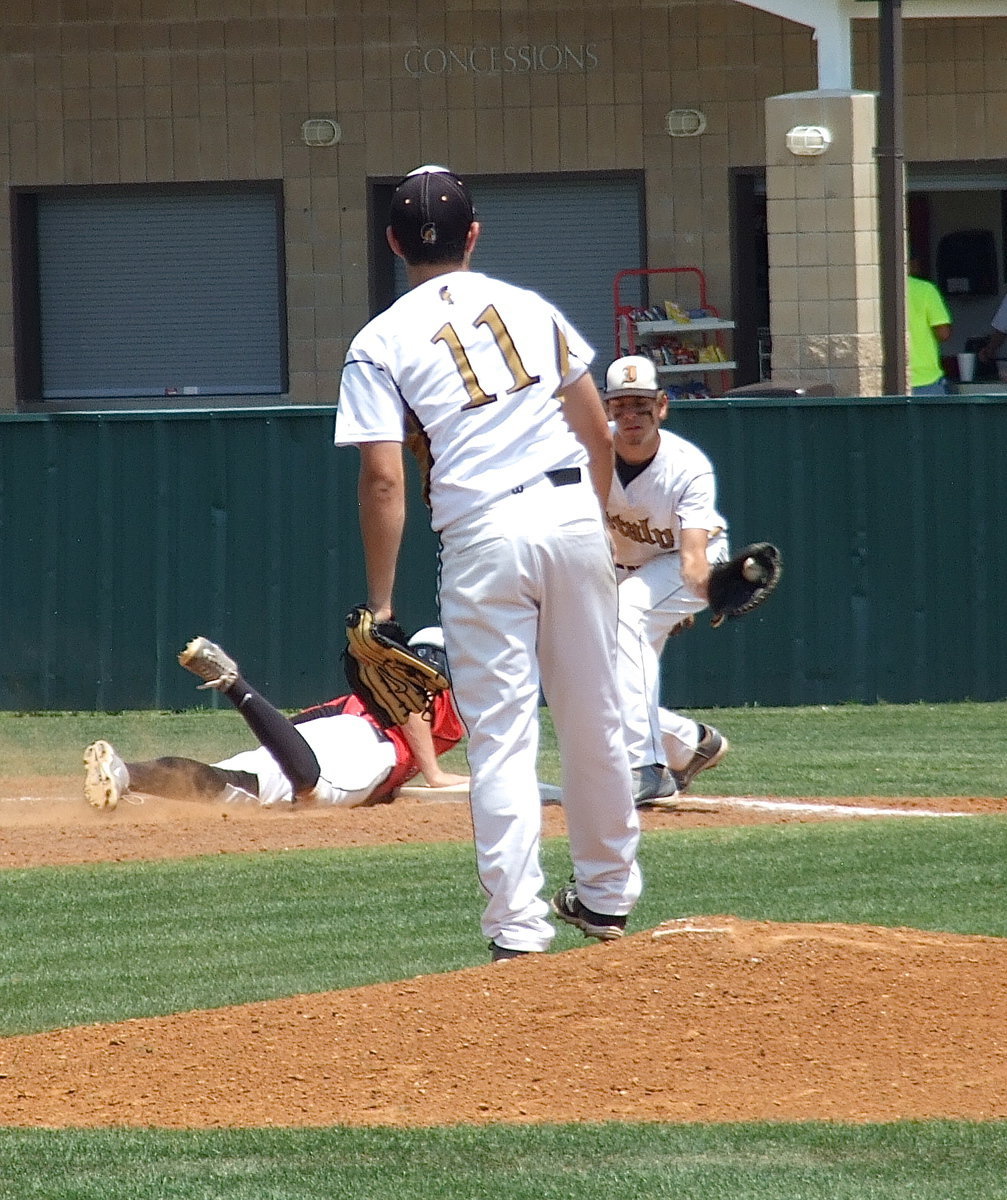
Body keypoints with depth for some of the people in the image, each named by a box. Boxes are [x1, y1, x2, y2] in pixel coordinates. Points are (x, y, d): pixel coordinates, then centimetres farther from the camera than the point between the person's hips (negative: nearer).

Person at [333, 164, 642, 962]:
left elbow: (384, 480, -6)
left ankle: (518, 925, -8)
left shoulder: (381, 343, 1)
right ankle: (607, 895, 28)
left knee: (502, 735, -1)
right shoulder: (531, 307, 12)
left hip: (484, 534, -3)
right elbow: (598, 432, 12)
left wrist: (380, 603, -3)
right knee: (594, 718, 15)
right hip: (573, 510, 3)